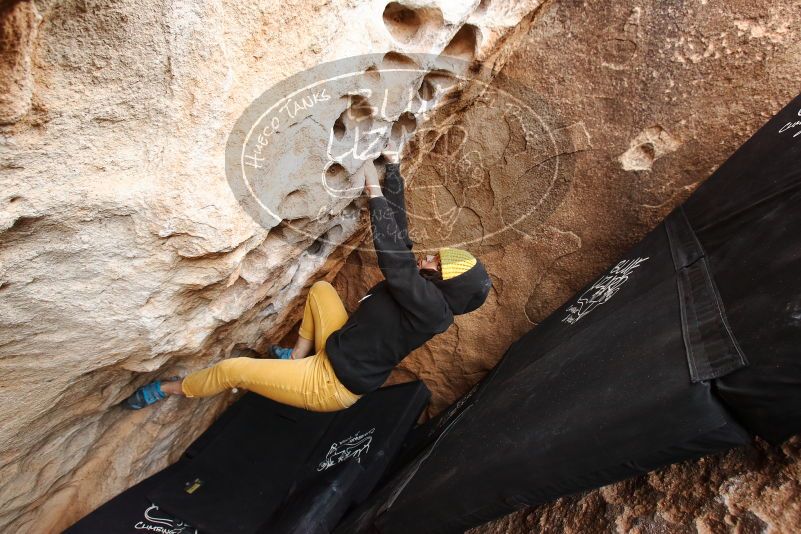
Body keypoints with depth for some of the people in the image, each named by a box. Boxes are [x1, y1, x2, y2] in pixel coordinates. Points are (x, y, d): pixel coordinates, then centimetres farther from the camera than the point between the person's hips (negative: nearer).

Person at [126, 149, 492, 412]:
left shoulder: (431, 306, -26)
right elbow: (398, 234, 0)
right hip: (335, 353, 9)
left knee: (231, 369, -5)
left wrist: (375, 192, -30)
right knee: (321, 288, 18)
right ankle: (297, 358, 23)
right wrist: (392, 167, 1)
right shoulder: (422, 291, -1)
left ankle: (171, 389, 27)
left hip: (331, 385, -8)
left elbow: (393, 257, -37)